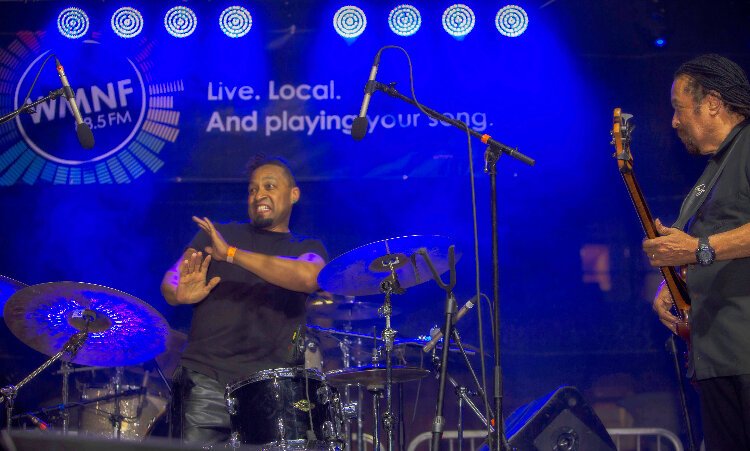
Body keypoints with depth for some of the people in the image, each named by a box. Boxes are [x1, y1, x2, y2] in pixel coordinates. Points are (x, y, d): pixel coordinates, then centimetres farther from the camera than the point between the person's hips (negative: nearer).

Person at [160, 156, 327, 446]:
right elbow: (171, 281, 9)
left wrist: (232, 254, -16)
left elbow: (309, 277, -10)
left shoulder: (307, 248, 14)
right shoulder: (216, 234, 19)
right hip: (207, 376, 1)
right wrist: (181, 293, -16)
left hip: (274, 383, -1)